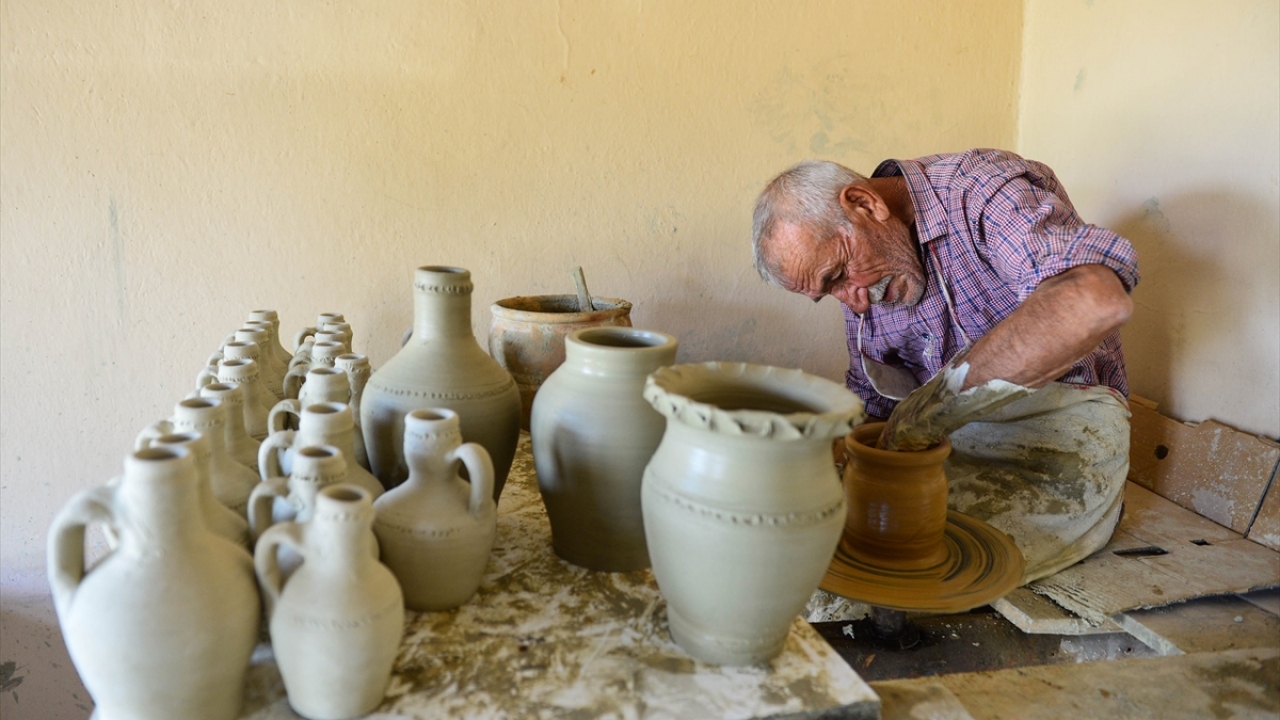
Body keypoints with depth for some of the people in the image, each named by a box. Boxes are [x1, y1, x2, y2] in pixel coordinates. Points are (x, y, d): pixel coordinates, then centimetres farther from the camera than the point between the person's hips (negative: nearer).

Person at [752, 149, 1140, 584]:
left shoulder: (985, 193, -19)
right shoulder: (859, 276, 5)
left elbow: (1098, 299, -38)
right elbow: (871, 398, 14)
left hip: (1057, 431, -7)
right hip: (946, 437, 7)